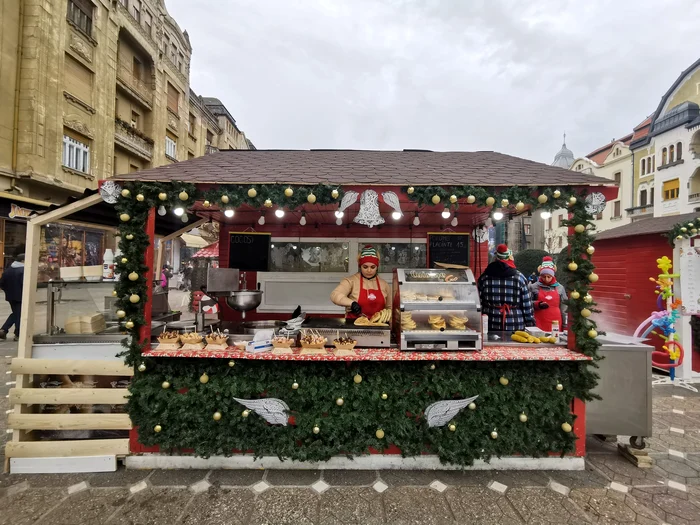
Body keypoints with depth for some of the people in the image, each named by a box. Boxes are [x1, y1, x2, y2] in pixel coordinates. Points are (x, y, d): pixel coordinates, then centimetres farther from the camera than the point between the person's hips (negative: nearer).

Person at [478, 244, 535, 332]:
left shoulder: (485, 277, 2)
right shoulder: (520, 278, 0)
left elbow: (478, 303, 3)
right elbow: (527, 305, 0)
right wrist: (530, 325, 8)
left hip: (490, 326, 1)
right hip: (516, 326, -1)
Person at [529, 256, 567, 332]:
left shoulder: (559, 288, 7)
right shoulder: (534, 287, 0)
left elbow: (563, 308, 11)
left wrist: (565, 326, 9)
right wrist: (538, 304, -15)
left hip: (556, 324, 2)